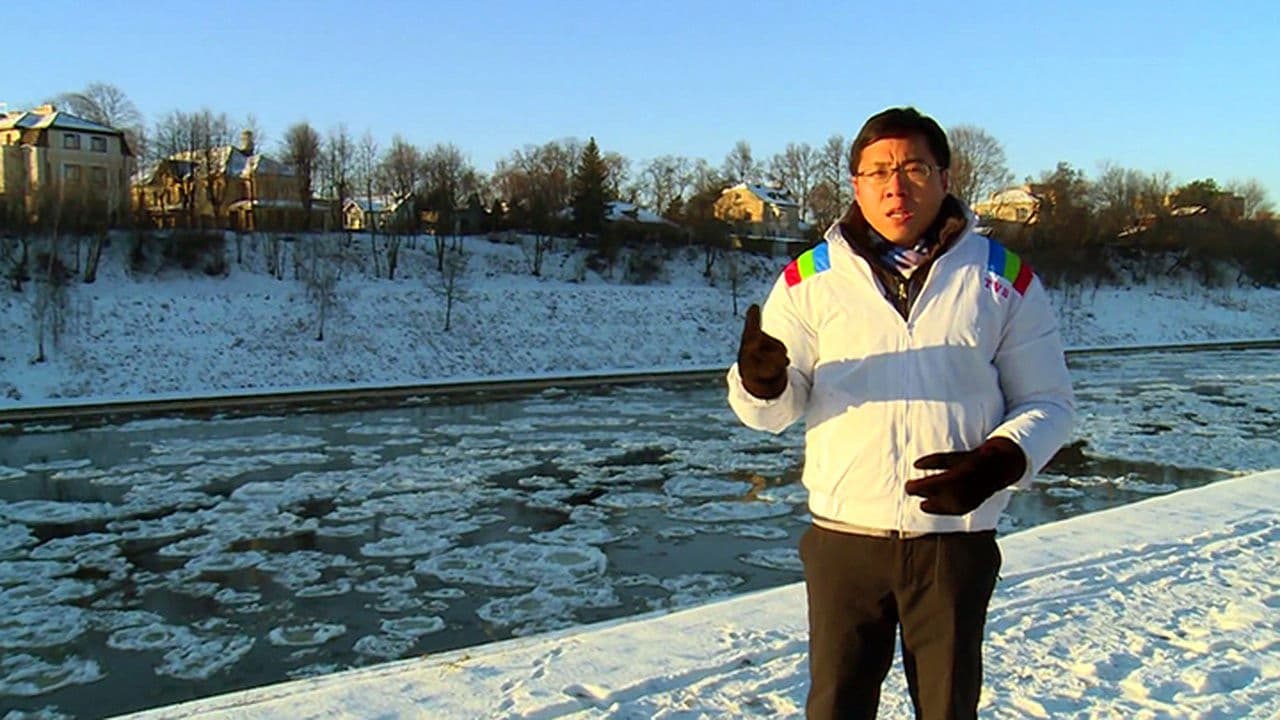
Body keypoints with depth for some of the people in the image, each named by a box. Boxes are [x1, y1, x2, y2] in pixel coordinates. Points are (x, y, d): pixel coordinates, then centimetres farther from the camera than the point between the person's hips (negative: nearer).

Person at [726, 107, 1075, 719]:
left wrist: (997, 463, -12)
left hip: (956, 538, 1)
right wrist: (761, 383, -24)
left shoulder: (1004, 279, 3)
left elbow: (1048, 402, 7)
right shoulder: (810, 278, 2)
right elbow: (778, 408, 1)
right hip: (843, 536, 0)